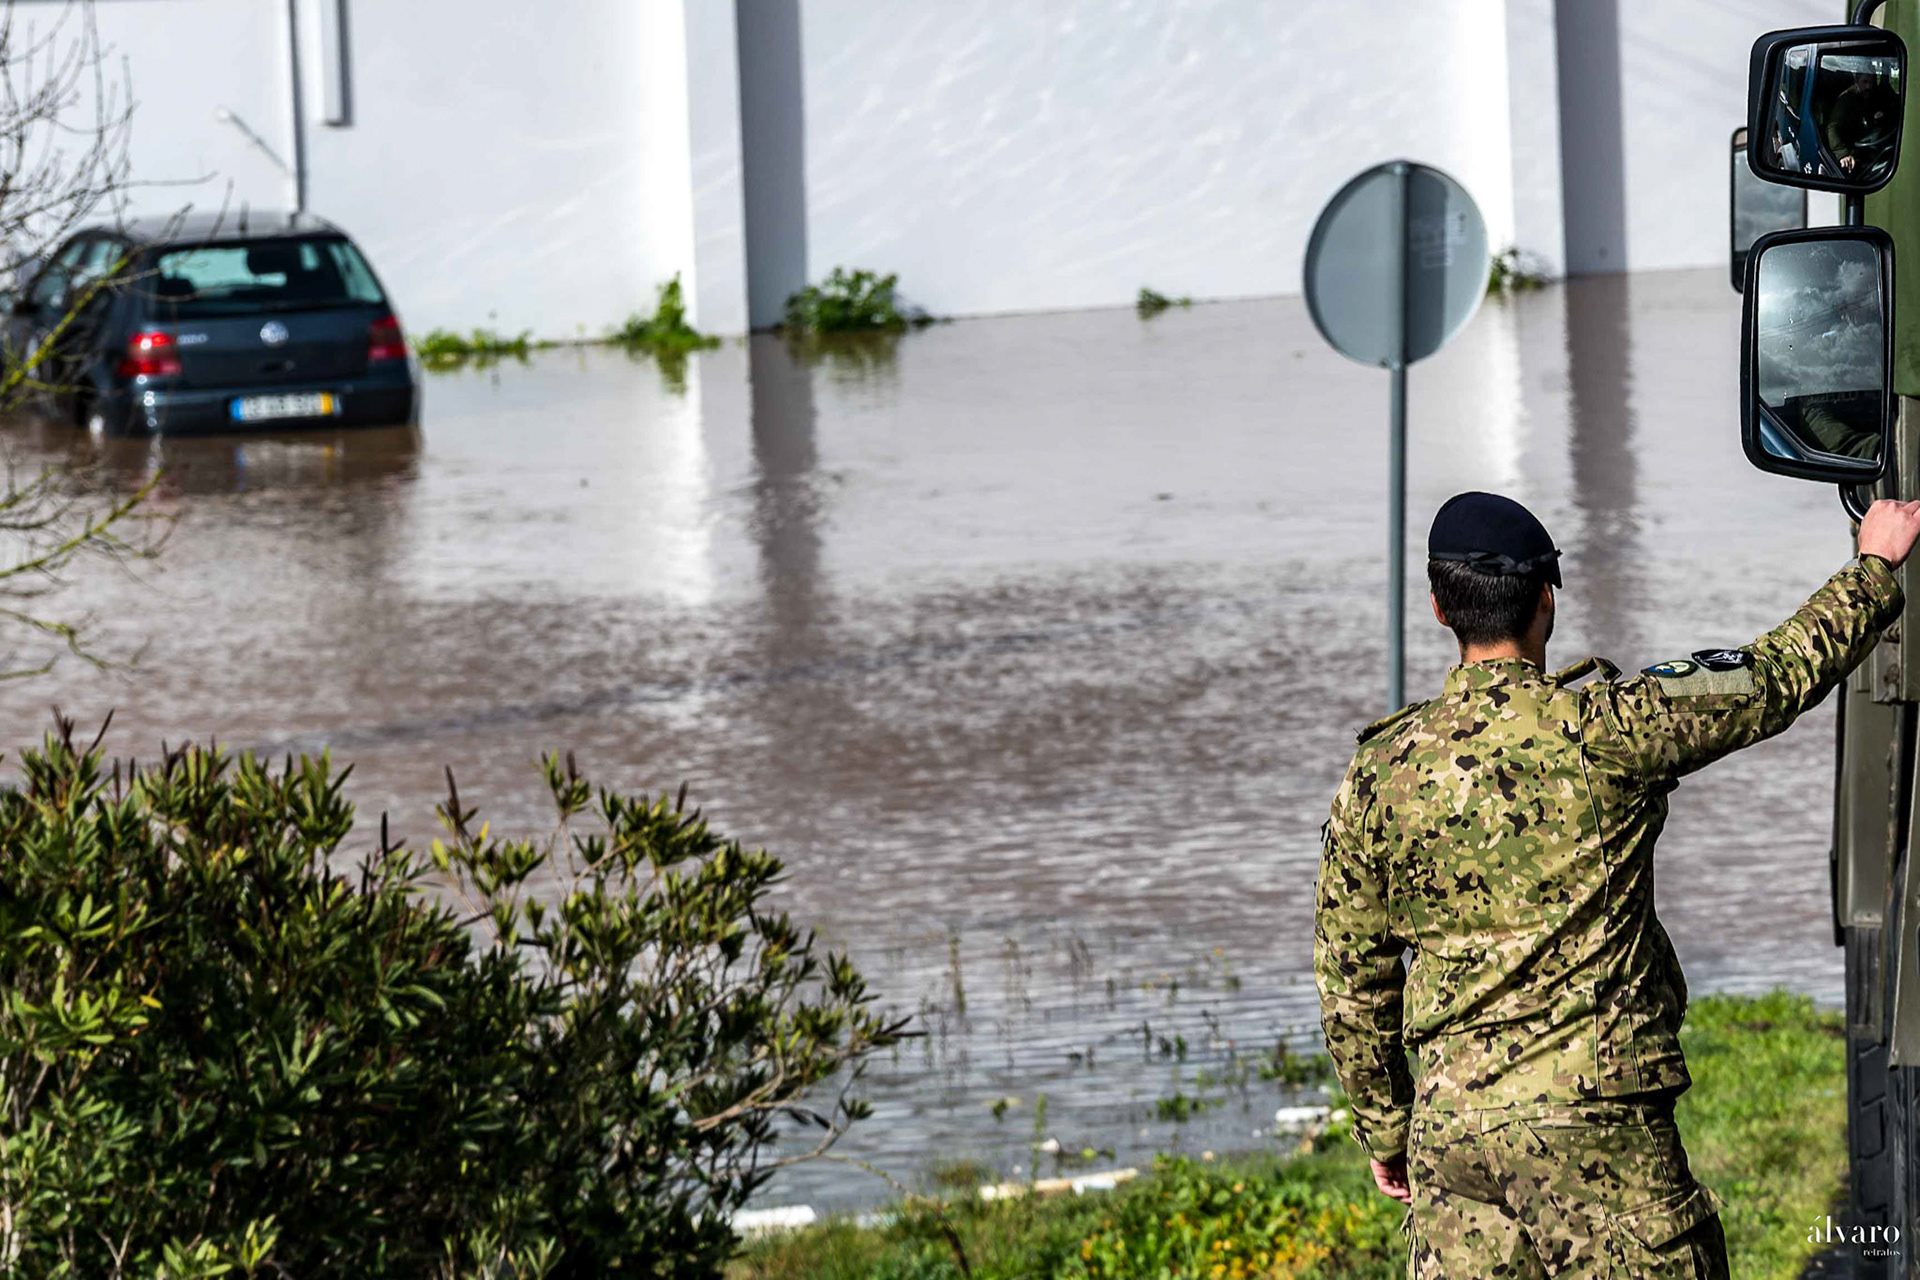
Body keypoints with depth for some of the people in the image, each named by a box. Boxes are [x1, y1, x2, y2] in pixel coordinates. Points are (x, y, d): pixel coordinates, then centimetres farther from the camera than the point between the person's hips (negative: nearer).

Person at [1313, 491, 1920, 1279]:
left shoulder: (1379, 774, 4)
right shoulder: (1600, 728, -8)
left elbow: (1350, 979, 10)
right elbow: (1775, 680, 5)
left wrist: (1384, 1129, 22)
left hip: (1447, 1126, 4)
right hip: (1594, 1112, -4)